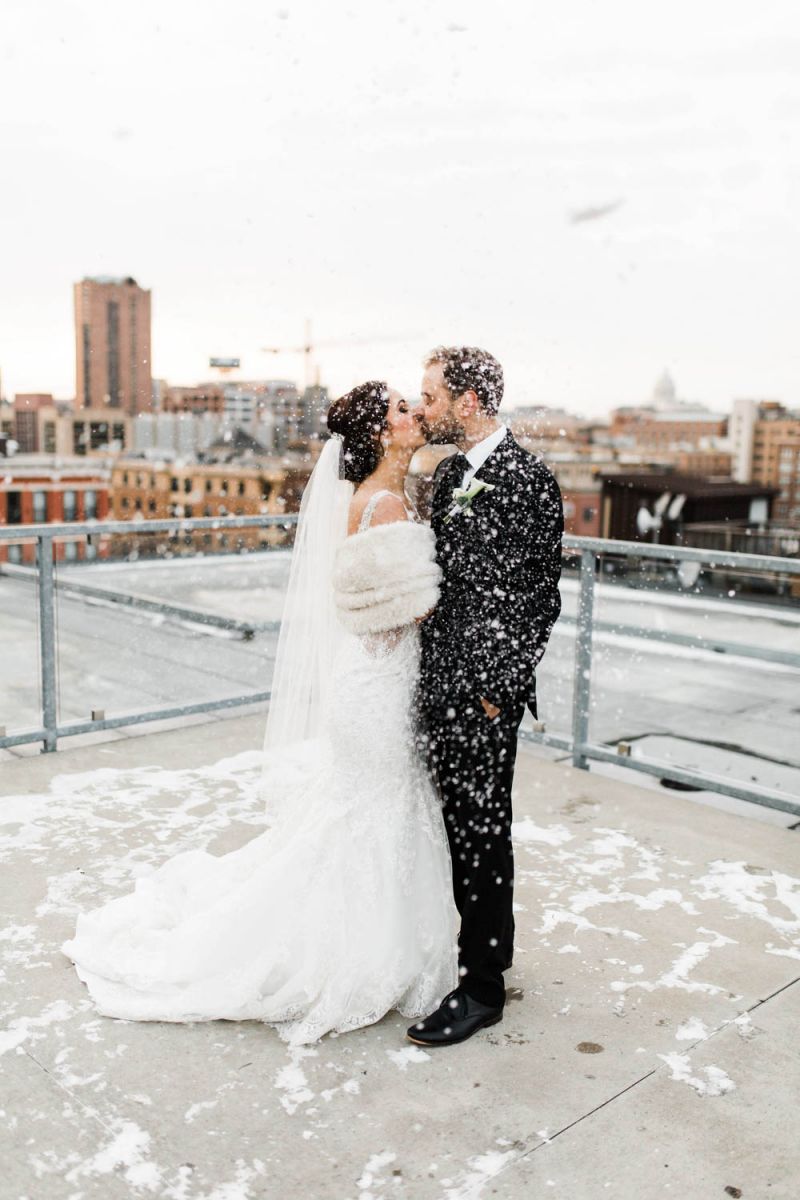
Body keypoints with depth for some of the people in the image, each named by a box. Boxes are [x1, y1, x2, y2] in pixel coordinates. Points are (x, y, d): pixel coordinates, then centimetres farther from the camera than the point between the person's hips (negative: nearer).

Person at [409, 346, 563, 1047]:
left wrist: (496, 691, -13)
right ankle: (487, 942, 37)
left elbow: (540, 599, -14)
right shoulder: (450, 474, 13)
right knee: (459, 823, 18)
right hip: (442, 680, 8)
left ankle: (482, 989, 18)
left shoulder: (528, 481, -13)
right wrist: (433, 677, 13)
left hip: (485, 688, -8)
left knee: (481, 831, 3)